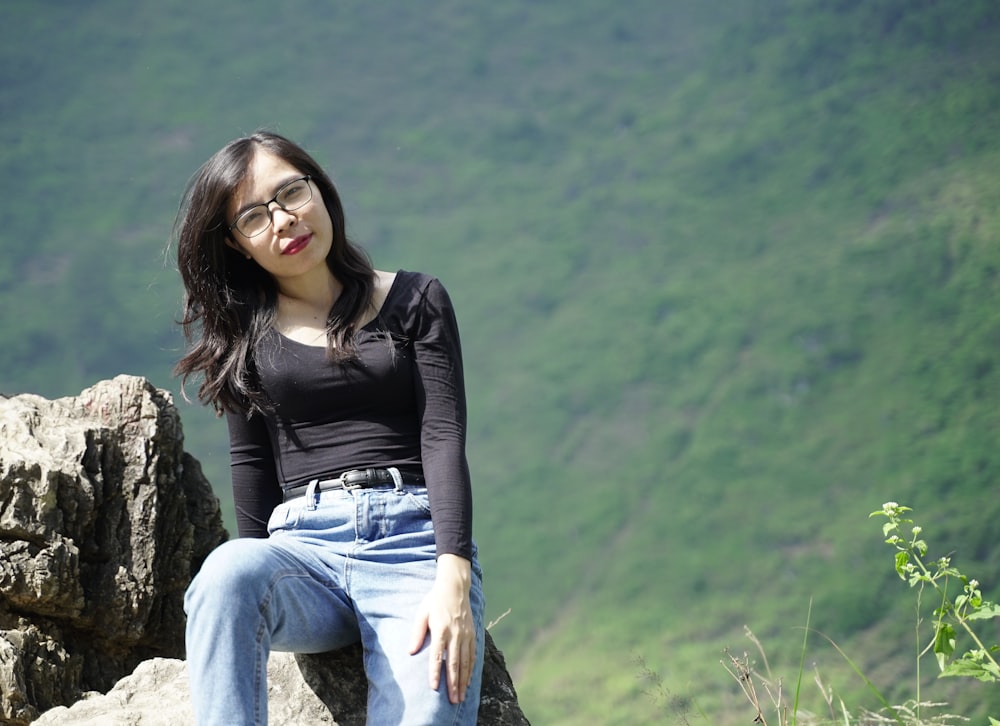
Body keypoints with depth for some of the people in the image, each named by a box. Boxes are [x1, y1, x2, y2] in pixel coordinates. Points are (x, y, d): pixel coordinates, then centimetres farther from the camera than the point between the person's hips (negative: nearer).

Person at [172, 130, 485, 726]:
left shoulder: (416, 301, 11)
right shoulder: (244, 330, 17)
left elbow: (443, 438, 0)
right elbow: (253, 467, 13)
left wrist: (453, 581, -13)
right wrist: (260, 580, -3)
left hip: (415, 539, -1)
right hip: (305, 546, 1)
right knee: (228, 571, -36)